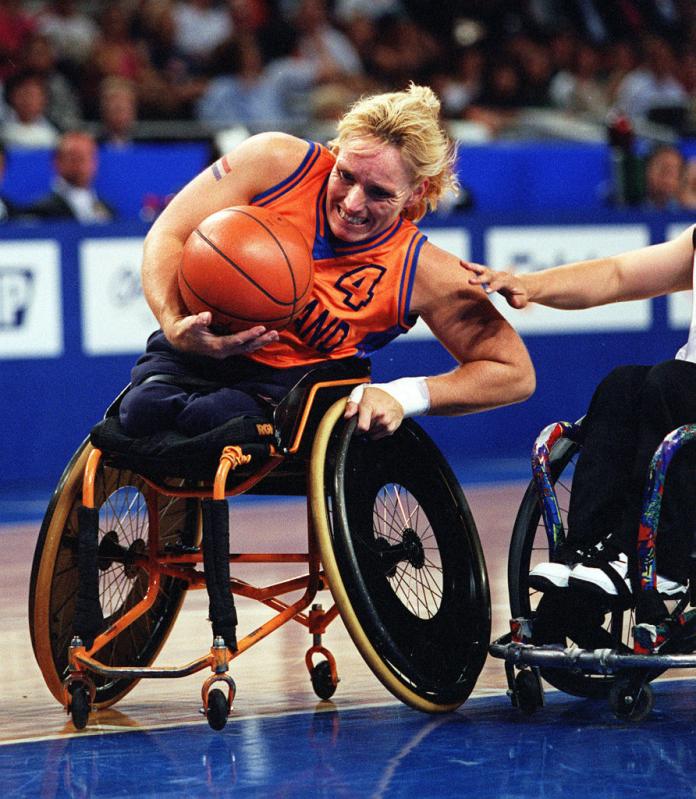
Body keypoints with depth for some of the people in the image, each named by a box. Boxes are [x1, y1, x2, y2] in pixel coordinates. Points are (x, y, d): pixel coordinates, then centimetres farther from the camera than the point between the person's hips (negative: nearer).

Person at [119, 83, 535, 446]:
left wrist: (404, 395, -22)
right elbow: (169, 235, -6)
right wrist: (176, 325, -28)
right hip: (193, 352, 3)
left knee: (216, 418, -38)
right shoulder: (278, 161, -11)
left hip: (291, 384, -3)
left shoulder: (423, 272, -12)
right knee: (143, 413, -32)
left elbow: (515, 373, -7)